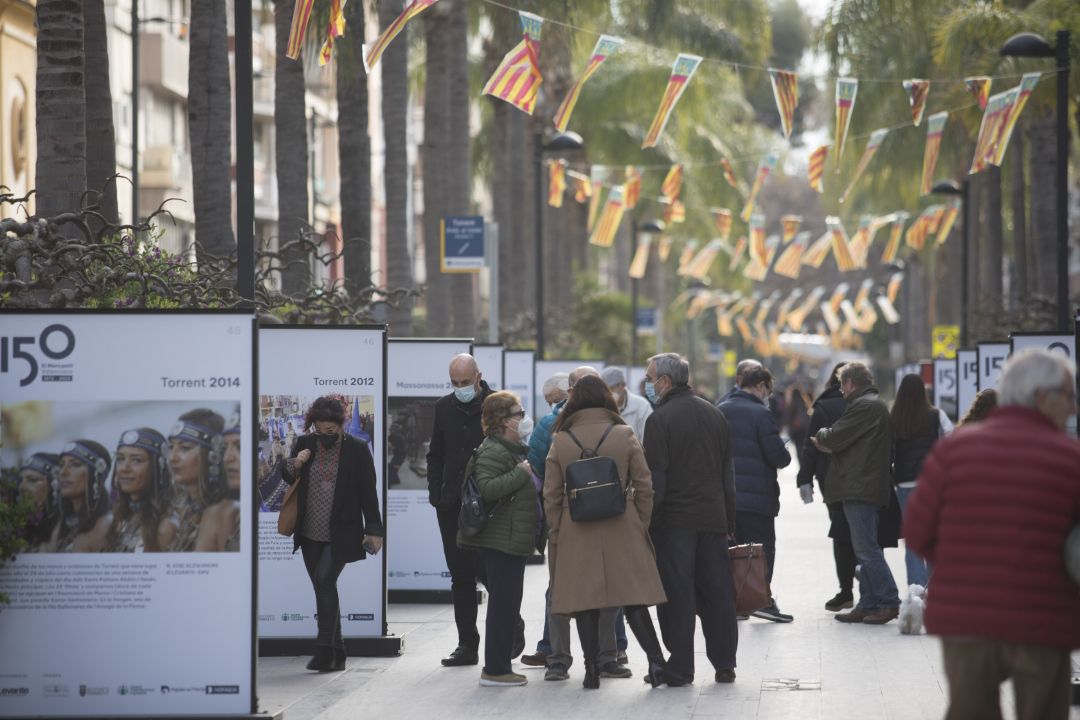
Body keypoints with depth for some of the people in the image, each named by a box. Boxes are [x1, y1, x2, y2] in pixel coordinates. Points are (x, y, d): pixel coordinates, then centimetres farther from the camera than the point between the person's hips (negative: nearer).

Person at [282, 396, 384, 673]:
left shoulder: (357, 450, -5)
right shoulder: (305, 444, 5)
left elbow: (368, 492, -2)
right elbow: (285, 475, 18)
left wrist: (373, 529, -3)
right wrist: (295, 464, -5)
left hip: (341, 534, -5)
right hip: (311, 534, 5)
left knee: (324, 579, -20)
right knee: (323, 588, 6)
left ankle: (325, 649, -17)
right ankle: (336, 653, 14)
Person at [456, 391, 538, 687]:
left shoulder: (515, 449, 20)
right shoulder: (493, 451, -15)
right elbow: (486, 488, -28)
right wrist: (521, 473, -24)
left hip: (512, 540, 11)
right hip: (500, 540, -11)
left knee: (507, 604, 13)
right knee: (504, 604, -9)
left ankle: (498, 665, 20)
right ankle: (495, 670, -6)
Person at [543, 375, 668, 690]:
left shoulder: (561, 441, 0)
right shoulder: (625, 435, -2)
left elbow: (551, 496, 3)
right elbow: (644, 487, 0)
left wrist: (555, 535, 11)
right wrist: (642, 527, 9)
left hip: (576, 534, 0)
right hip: (622, 530, 0)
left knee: (584, 603, 5)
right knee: (633, 599, 4)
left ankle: (592, 670, 4)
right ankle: (656, 662, -4)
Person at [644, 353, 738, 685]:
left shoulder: (660, 420, -10)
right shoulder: (714, 415, 12)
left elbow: (655, 480, -14)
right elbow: (728, 473, 15)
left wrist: (648, 521, -9)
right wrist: (729, 522, 19)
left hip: (674, 520, -6)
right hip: (714, 519, 6)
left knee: (677, 595, -2)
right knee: (717, 592, 10)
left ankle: (680, 666, -1)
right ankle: (724, 664, 13)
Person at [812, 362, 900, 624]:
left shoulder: (863, 406, -13)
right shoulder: (877, 404, 20)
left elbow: (834, 438, -15)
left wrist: (822, 436, 6)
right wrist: (829, 443, 10)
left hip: (860, 487, -11)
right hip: (868, 487, 11)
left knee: (866, 548, -10)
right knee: (865, 548, 12)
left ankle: (888, 602, -11)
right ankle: (868, 605, 15)